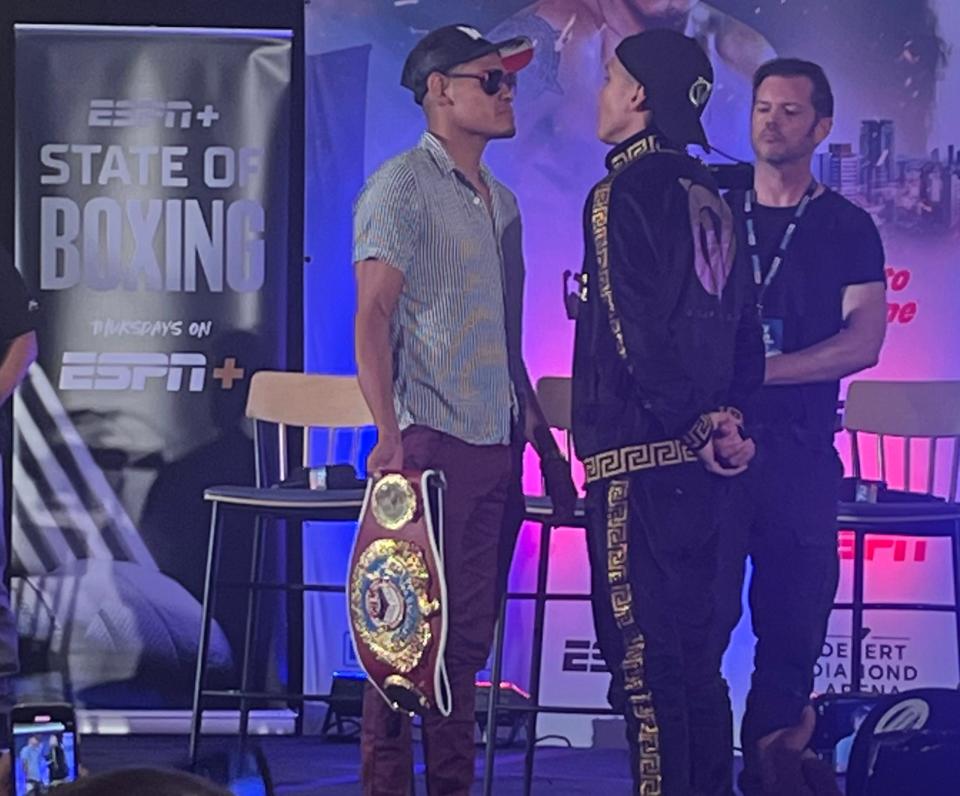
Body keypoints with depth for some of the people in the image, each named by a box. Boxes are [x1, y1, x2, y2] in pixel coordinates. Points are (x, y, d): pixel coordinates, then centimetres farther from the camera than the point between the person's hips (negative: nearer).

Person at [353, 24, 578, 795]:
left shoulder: (501, 201, 18)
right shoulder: (403, 186, -6)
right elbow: (372, 317, -14)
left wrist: (543, 440, 19)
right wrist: (391, 435, -24)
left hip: (496, 447, 7)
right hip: (432, 442, -7)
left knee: (469, 637, 9)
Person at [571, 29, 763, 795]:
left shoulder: (625, 194, -11)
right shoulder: (708, 196, 14)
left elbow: (637, 331, -17)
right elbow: (744, 334, 15)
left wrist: (692, 425, -8)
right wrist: (721, 419, 8)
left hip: (640, 458, -9)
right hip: (704, 468, 9)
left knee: (643, 659, -7)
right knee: (697, 658, 14)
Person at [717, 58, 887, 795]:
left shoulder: (847, 229, 7)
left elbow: (863, 343, -5)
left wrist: (758, 371, -15)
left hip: (800, 456, -1)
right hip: (709, 449, 1)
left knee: (792, 635, 0)